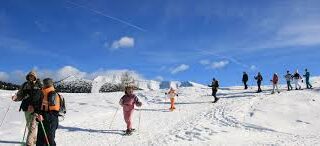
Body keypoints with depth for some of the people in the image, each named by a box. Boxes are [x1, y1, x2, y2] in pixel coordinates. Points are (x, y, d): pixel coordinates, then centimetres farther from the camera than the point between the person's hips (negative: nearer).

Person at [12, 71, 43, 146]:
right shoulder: (25, 85, 11)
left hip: (35, 108, -5)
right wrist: (15, 97, -9)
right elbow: (20, 95, 13)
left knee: (33, 125, -9)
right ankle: (34, 139, 33)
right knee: (28, 125, 16)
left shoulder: (39, 85, -1)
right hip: (27, 108, 5)